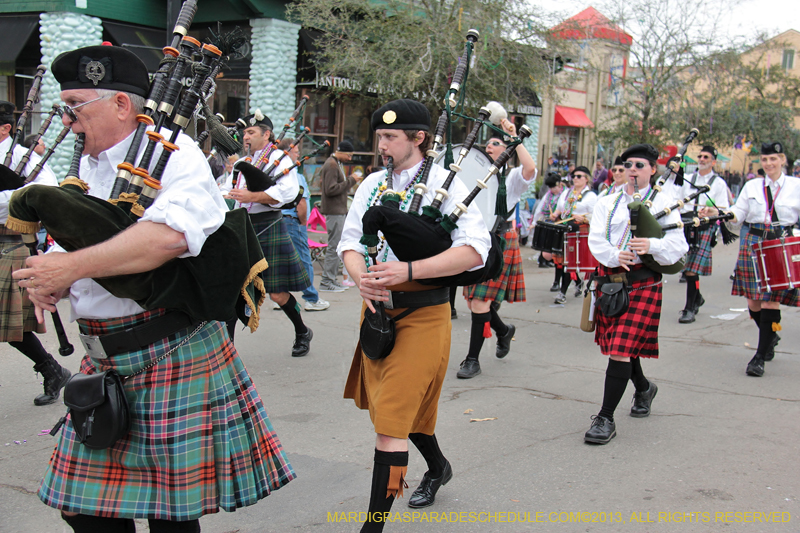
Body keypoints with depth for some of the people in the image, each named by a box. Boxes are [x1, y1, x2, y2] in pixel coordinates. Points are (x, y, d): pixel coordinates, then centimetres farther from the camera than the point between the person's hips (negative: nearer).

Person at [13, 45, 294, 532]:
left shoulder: (172, 152, -11)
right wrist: (47, 277, -2)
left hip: (173, 354, -7)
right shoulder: (88, 166, 15)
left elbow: (170, 235, -31)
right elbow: (74, 242, 22)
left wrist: (71, 266, -27)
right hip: (104, 361, 8)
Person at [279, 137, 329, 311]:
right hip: (292, 221, -8)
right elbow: (300, 202, -20)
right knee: (303, 260, 0)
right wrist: (303, 222, -5)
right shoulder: (295, 175, -14)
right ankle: (312, 299, 6)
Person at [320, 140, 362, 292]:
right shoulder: (331, 165, -13)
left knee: (336, 246, 12)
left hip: (339, 211, 11)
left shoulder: (337, 164, 19)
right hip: (334, 211, -11)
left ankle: (331, 279, 18)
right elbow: (330, 189, -21)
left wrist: (350, 180, 8)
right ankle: (326, 282, -5)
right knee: (334, 246, -9)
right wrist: (350, 181, -17)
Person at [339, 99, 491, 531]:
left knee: (392, 418, -9)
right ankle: (438, 467, 49)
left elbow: (475, 249, -20)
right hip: (377, 308, 7)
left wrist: (408, 271, -28)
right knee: (401, 407, 21)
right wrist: (361, 276, -18)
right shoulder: (372, 184, 9)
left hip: (422, 314, -6)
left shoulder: (445, 183, -9)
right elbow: (350, 242, 6)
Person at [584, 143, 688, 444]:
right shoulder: (607, 203, 13)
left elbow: (677, 246, -4)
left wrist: (651, 245, -24)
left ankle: (606, 419, -7)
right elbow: (596, 239, 0)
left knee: (622, 349, -12)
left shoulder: (663, 203, 4)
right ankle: (644, 388, 47)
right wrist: (615, 256, -21)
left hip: (641, 284, -5)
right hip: (609, 280, 5)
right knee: (619, 346, 17)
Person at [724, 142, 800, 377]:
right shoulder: (752, 186, 10)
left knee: (770, 300, -9)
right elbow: (737, 215, 6)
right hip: (753, 245, 3)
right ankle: (770, 337, 34)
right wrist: (717, 212, -13)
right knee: (753, 300, 4)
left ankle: (760, 357, -3)